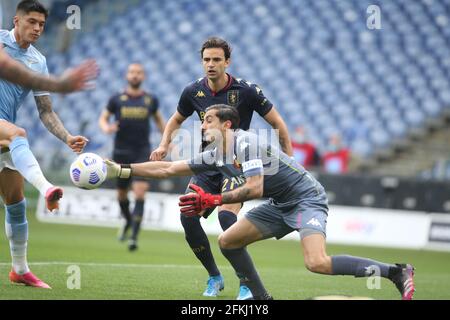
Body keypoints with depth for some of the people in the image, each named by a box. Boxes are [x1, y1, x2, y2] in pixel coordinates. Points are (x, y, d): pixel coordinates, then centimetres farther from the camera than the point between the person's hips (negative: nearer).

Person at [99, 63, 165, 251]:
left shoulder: (151, 100, 5)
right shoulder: (117, 100, 3)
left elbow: (158, 119, 21)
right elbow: (103, 118, 10)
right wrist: (106, 128, -12)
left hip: (143, 152, -1)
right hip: (122, 151, 1)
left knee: (140, 193, -15)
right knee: (121, 193, 11)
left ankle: (134, 236, -16)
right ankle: (128, 221, 42)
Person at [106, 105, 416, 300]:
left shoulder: (246, 142, -18)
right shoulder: (216, 156, 7)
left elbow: (255, 188, -28)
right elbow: (167, 169, 9)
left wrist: (213, 200, -27)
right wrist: (121, 169, 4)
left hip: (307, 197, -9)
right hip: (281, 205, 9)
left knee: (317, 263, -29)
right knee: (228, 241, 4)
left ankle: (397, 271, -18)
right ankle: (263, 300, 9)